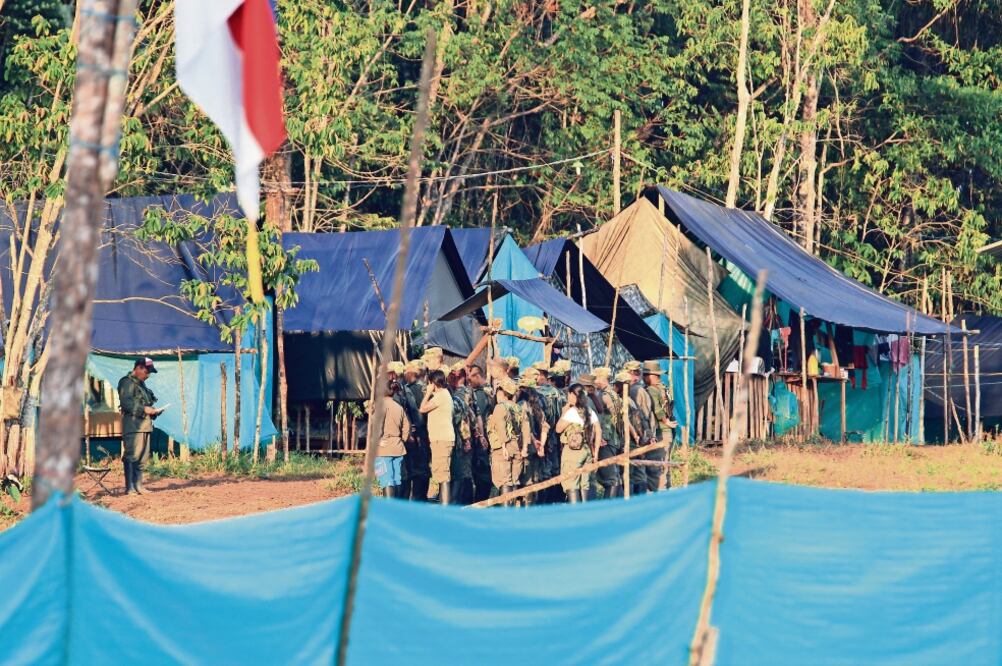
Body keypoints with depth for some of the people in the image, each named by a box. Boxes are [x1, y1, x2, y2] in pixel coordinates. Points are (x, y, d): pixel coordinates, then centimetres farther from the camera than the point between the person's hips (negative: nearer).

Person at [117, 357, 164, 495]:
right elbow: (125, 402, -18)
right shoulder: (127, 383, -7)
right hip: (133, 426, -10)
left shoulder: (141, 384, 23)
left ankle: (138, 486, 15)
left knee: (142, 458, 10)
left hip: (145, 426, 10)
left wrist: (153, 411, 11)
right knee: (132, 457, -10)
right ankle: (130, 488, -10)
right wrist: (144, 409, -20)